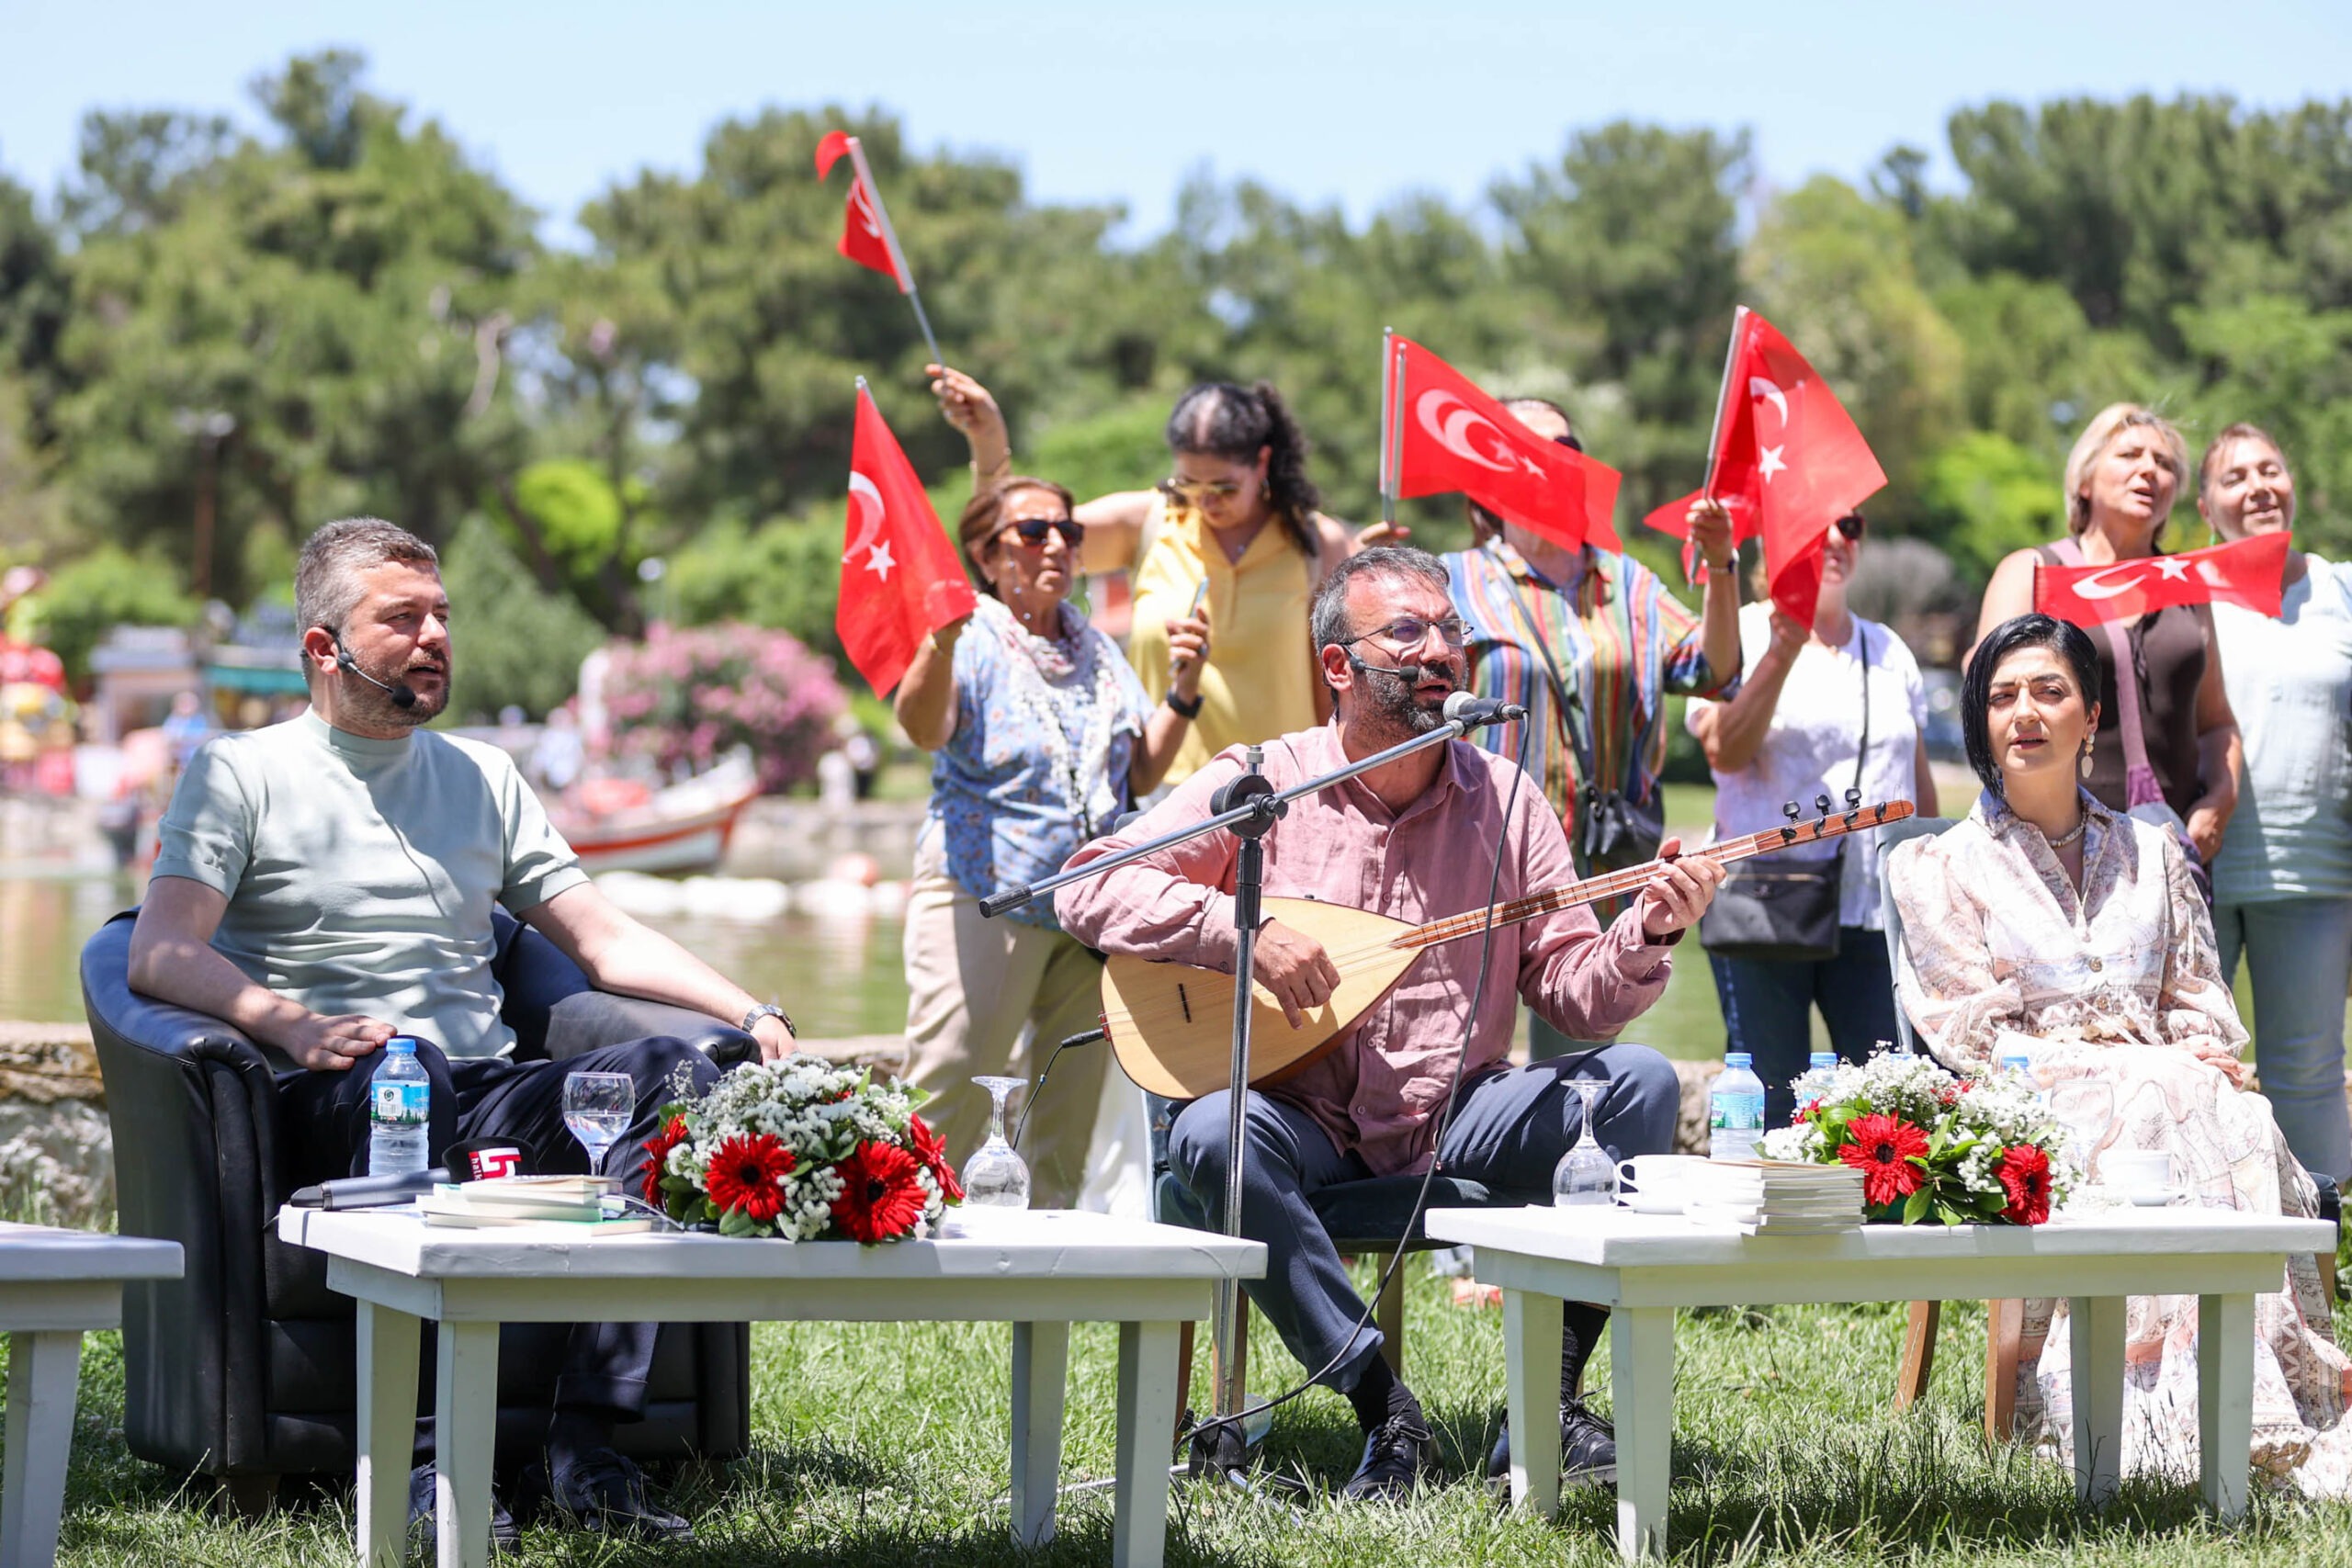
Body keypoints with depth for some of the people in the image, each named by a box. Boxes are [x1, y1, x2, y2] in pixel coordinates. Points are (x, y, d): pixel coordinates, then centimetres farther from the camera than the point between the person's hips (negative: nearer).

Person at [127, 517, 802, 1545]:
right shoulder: (239, 773, 10)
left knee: (676, 1070, -24)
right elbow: (160, 954, -5)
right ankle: (422, 1460, -43)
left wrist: (752, 1014, 4)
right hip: (327, 1112, -4)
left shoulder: (484, 778, 24)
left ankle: (585, 1443, -32)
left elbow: (606, 940, 21)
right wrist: (289, 1023, -24)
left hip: (486, 1101, 4)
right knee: (404, 1067, -40)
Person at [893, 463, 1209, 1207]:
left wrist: (1184, 691, 2)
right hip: (984, 897, -6)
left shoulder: (1096, 650, 16)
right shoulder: (972, 637, -2)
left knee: (1068, 1114, 8)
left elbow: (1143, 772, 17)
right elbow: (924, 727, -23)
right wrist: (942, 641, -41)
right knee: (946, 1103, -13)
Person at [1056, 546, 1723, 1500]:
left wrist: (1649, 934, -18)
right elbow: (1089, 888, -10)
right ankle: (1384, 1411, -24)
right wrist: (1241, 928, -23)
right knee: (1212, 1137, -35)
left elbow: (1577, 996, 3)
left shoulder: (1504, 799, 6)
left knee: (1639, 1082, -20)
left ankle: (1549, 1395, -16)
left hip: (1459, 1120, 3)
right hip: (1303, 1123, -2)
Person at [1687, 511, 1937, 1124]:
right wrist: (1782, 653, -17)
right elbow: (1724, 752, -12)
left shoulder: (1889, 650, 18)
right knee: (1770, 1104, -3)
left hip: (1876, 911, 4)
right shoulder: (1741, 637, 3)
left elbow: (1919, 780, 22)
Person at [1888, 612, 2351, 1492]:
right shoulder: (1942, 867, 10)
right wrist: (2129, 1065, -12)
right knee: (2186, 1122, -35)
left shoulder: (2151, 853, 21)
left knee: (2245, 1120, -32)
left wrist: (2205, 1056, -8)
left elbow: (2198, 1002, 18)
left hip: (2166, 1087, 3)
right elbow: (1971, 1033, 0)